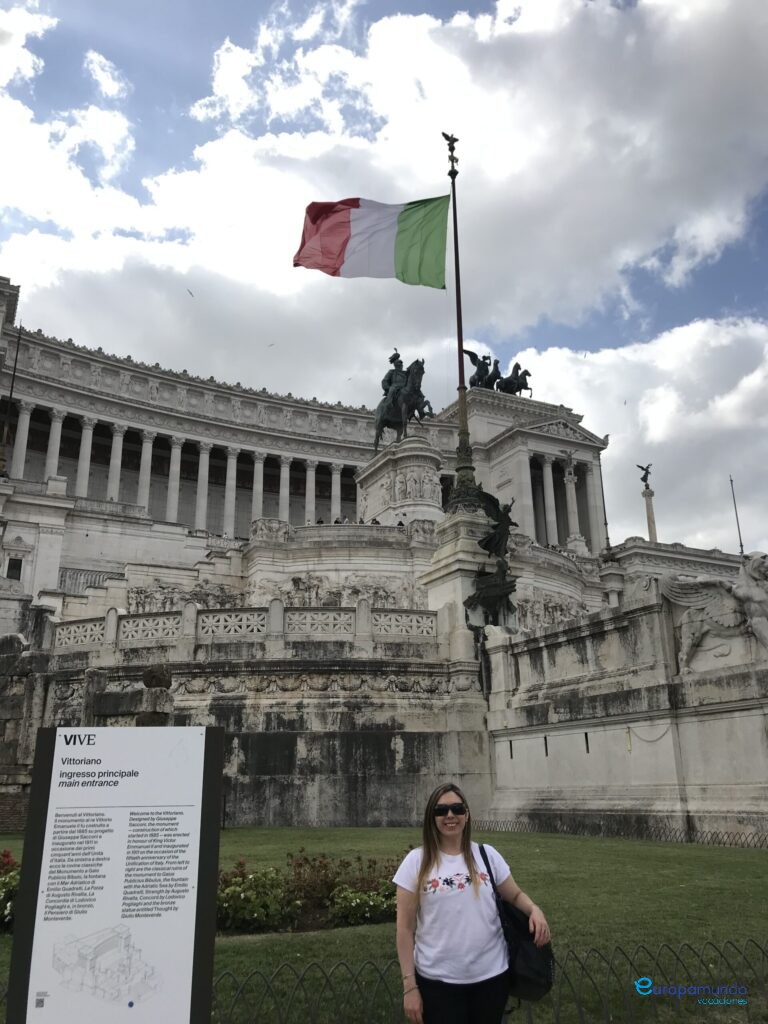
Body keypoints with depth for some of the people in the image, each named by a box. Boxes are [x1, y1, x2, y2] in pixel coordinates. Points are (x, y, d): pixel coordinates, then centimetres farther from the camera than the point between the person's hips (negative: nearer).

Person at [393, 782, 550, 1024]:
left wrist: (534, 910, -11)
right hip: (437, 981, -2)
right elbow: (405, 929, -4)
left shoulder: (487, 855, 0)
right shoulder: (416, 862, -6)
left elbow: (515, 895, 11)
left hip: (491, 975, 2)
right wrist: (409, 986, -6)